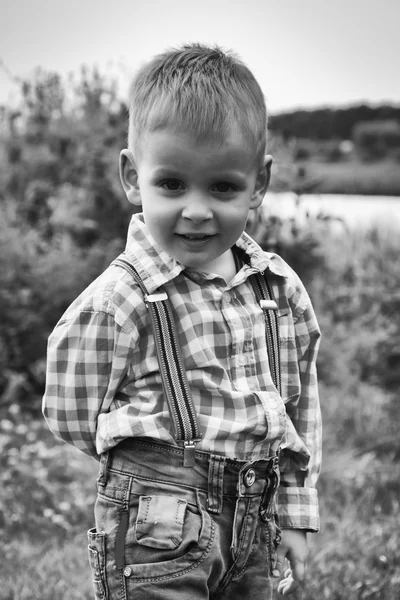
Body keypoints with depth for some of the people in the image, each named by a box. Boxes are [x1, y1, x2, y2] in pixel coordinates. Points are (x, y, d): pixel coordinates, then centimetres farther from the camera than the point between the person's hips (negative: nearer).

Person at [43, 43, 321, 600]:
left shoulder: (282, 290, 1)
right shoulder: (115, 303, -14)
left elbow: (301, 407, 11)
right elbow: (75, 418, -9)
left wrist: (296, 518, 10)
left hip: (257, 522, 5)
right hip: (159, 533, -5)